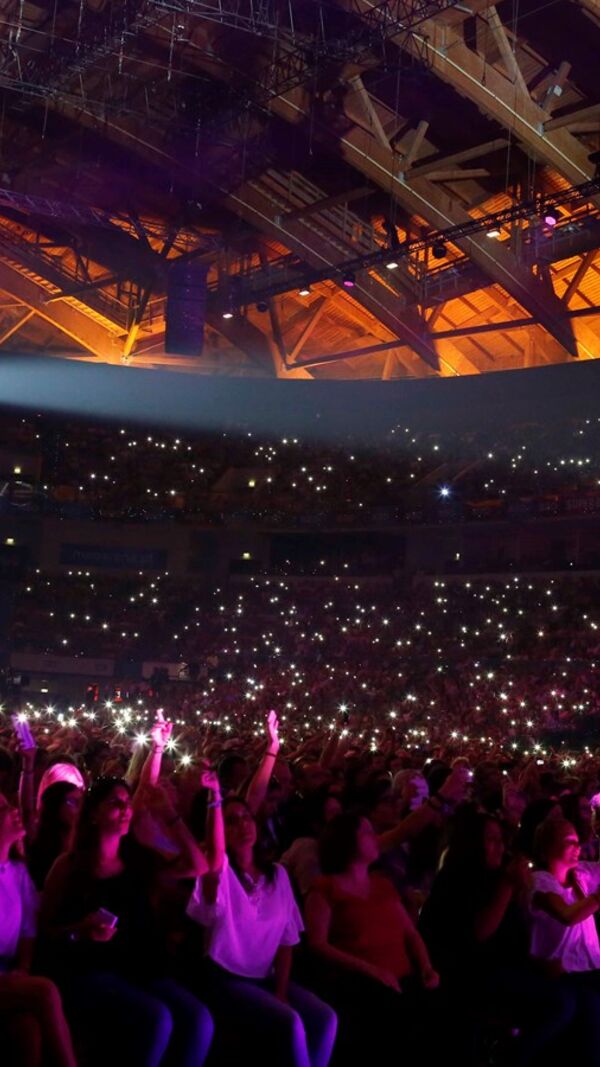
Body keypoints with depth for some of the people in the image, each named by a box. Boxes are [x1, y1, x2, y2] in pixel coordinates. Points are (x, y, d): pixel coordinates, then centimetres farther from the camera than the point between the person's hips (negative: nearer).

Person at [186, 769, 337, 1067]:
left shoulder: (276, 874, 9)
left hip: (266, 978, 5)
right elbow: (215, 856, -33)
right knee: (289, 1023, -28)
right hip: (225, 978, -5)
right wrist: (215, 798, -39)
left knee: (324, 1018, -19)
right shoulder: (220, 871, -5)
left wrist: (281, 991, -5)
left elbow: (287, 939, 8)